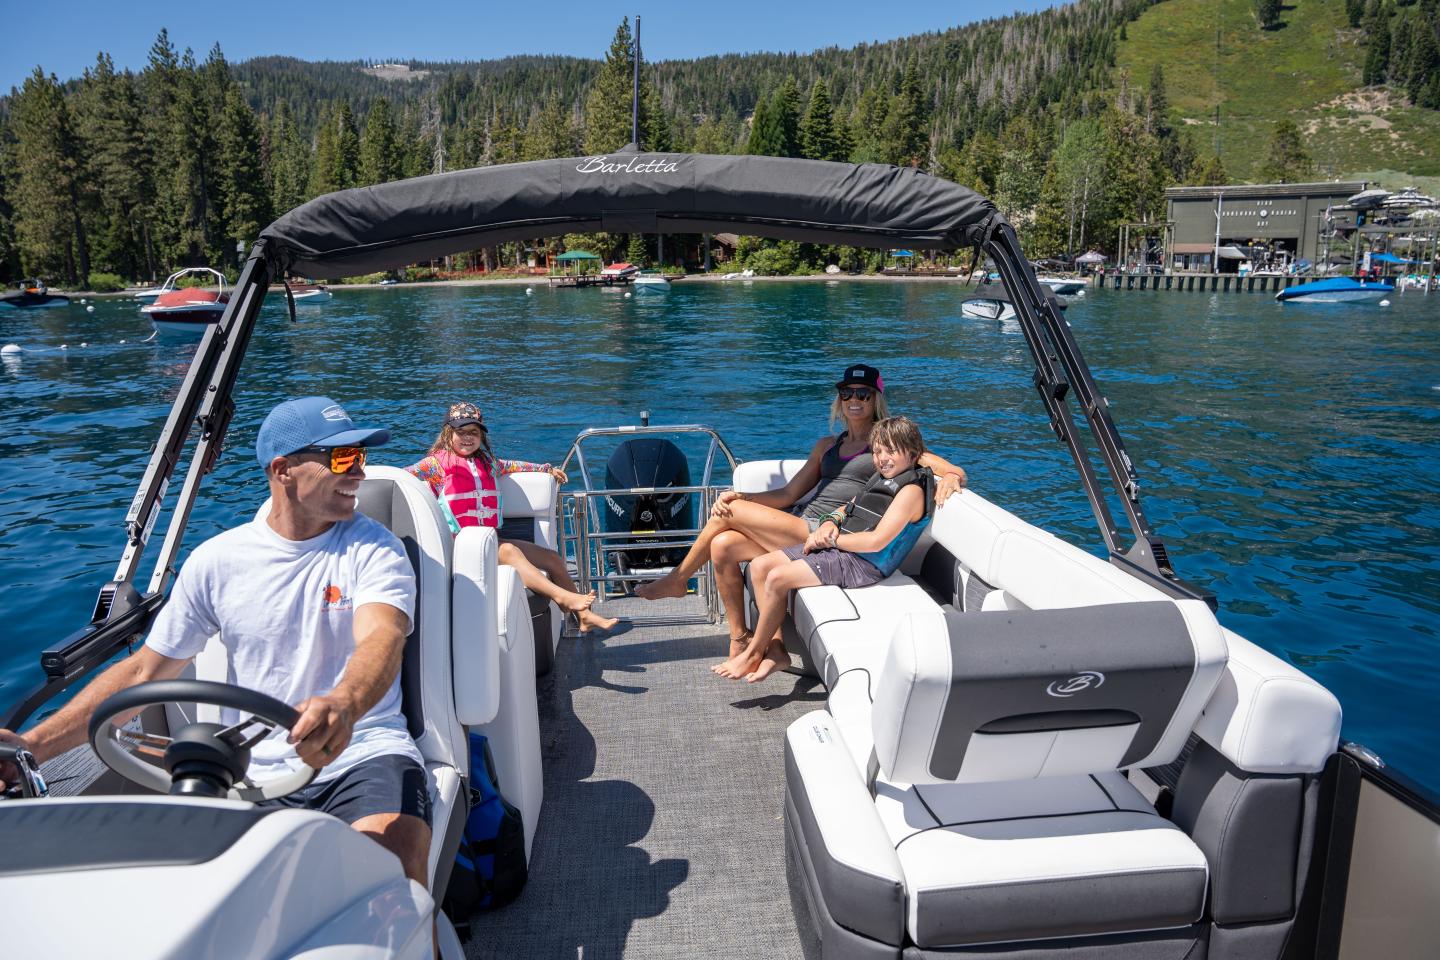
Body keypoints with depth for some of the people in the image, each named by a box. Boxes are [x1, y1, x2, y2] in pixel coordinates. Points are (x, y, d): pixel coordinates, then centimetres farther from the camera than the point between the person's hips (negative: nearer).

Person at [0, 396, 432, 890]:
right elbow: (145, 670, 13)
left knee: (393, 865, -31)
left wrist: (342, 704, -43)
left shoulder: (372, 548, -1)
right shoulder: (216, 560, 7)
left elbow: (382, 639, -20)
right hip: (255, 772, 3)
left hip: (363, 752, -2)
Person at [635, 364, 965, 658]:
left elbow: (956, 473, 2)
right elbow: (789, 494, 17)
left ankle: (677, 580, 10)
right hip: (804, 529, 6)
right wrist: (741, 497, 2)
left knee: (729, 513, -12)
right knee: (722, 547, -16)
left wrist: (949, 478, -23)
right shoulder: (827, 446, 24)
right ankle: (739, 637, -3)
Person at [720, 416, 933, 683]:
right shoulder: (881, 479, 17)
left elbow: (876, 541, -21)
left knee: (777, 577, -21)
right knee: (761, 565, 0)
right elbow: (847, 509, 24)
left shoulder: (911, 490, -12)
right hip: (838, 550, 10)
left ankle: (753, 653, -3)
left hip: (864, 564, -10)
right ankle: (775, 649, -1)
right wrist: (829, 523, 0)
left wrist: (830, 539, -13)